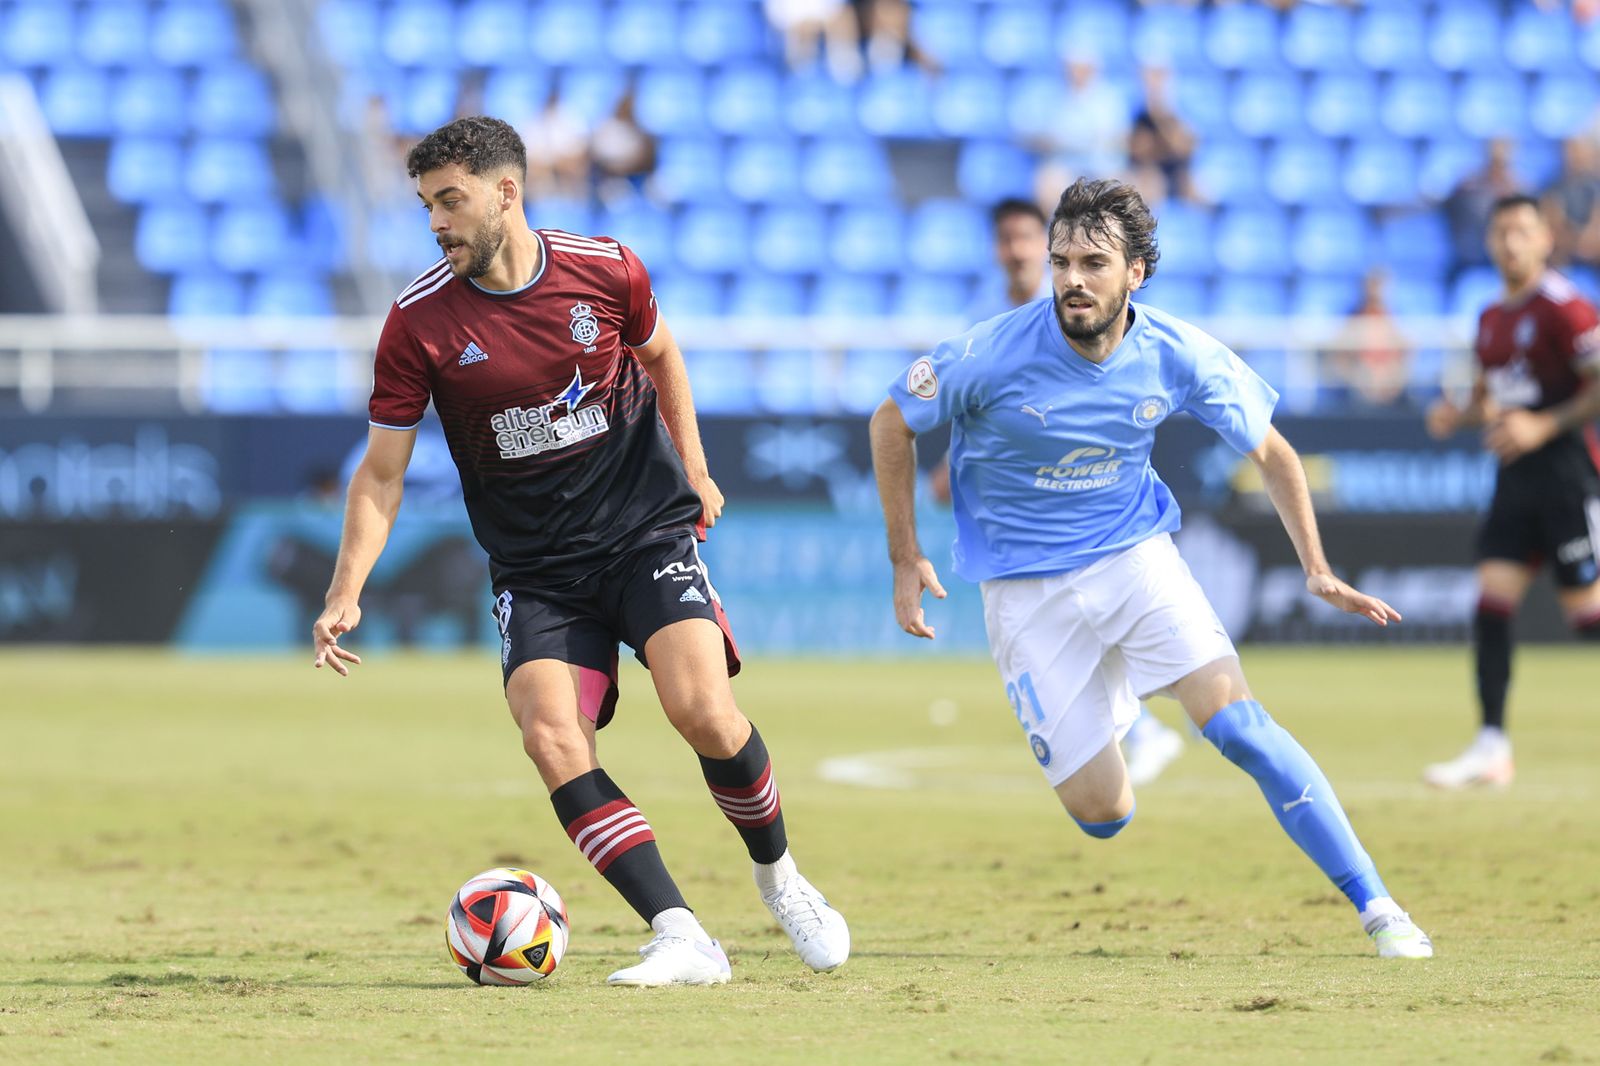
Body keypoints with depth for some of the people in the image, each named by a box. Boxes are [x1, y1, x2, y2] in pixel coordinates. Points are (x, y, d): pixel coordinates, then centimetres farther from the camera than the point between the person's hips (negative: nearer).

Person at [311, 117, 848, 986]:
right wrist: (346, 594, -13)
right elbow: (382, 471, -3)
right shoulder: (420, 321, -9)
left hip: (648, 530, -1)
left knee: (704, 711, -20)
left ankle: (778, 876, 8)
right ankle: (681, 940, -20)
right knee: (552, 739, -21)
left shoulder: (607, 270, -7)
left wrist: (693, 471, 18)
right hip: (535, 569, 1)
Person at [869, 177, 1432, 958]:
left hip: (1134, 554, 1)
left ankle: (1375, 906, -11)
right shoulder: (993, 356, -21)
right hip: (1025, 590, -1)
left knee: (1239, 725, -20)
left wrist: (1317, 571, -5)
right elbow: (892, 424, -3)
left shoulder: (1178, 357, -13)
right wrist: (905, 561, -2)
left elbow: (1270, 453, 3)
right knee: (1101, 816, -3)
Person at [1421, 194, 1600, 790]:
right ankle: (1492, 748, 0)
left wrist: (1543, 426, -21)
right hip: (1515, 477, 8)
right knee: (1492, 604, -1)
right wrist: (1458, 417, 4)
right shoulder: (1492, 319, 15)